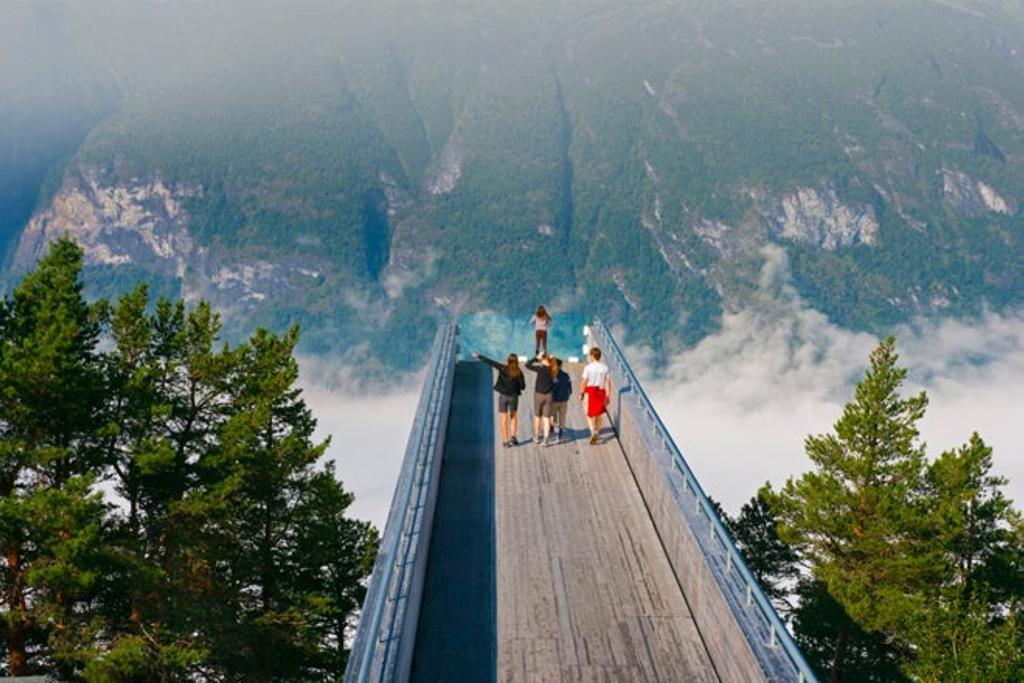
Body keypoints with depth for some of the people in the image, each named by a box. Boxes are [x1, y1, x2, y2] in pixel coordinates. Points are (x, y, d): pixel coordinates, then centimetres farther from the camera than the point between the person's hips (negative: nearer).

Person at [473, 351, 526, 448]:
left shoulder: (503, 368, -10)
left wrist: (478, 356, 1)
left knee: (504, 419, 7)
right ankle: (513, 436, 7)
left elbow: (490, 362, -9)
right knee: (513, 416, 21)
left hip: (503, 396, 0)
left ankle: (505, 441, 7)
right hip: (513, 396, 0)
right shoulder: (519, 372, -9)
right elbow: (523, 386, -6)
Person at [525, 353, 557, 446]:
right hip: (549, 396, 3)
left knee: (537, 416, 16)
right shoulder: (552, 371, -2)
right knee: (546, 418, 4)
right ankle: (546, 439, -2)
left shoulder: (541, 369, -15)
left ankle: (537, 437, 26)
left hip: (539, 395, -3)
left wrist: (537, 358, -5)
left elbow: (528, 365, -13)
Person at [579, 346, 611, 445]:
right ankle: (596, 434, 24)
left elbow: (584, 382, -8)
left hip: (590, 391, -3)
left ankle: (593, 431, -15)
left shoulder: (588, 367, -9)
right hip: (601, 392, 3)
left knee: (589, 415, 5)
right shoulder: (605, 367, 1)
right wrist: (608, 395, 7)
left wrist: (581, 394, 2)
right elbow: (608, 382, 1)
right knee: (598, 415, 15)